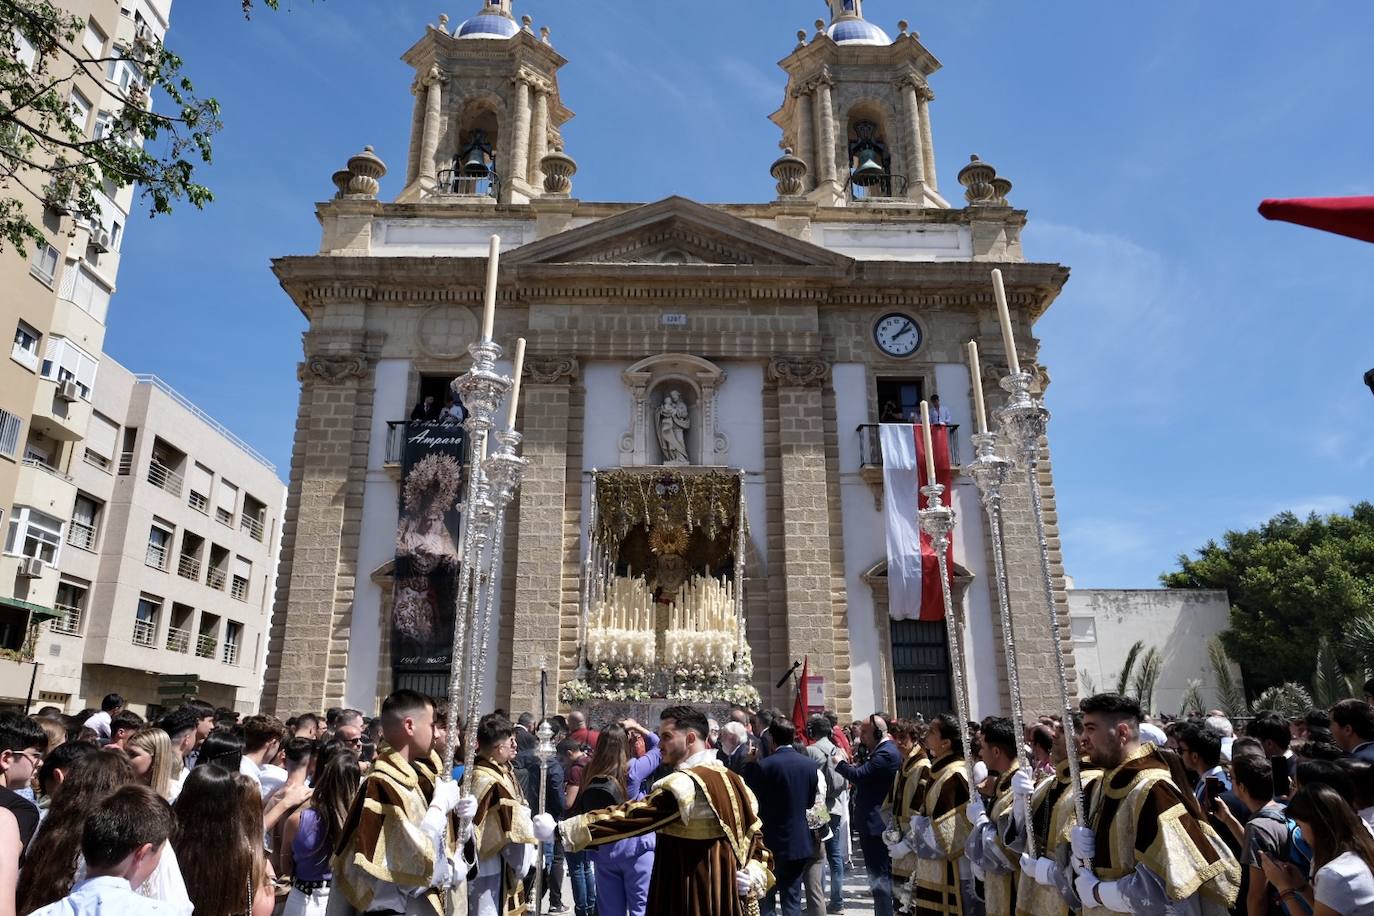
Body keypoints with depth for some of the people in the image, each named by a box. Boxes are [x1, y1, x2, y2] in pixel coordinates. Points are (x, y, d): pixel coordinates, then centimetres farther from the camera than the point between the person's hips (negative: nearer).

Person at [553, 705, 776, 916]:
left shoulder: (684, 783, -20)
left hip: (689, 898, -8)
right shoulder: (731, 780, 8)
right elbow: (754, 832, 12)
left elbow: (631, 815, -27)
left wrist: (564, 830, -28)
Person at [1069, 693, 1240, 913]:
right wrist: (1081, 853, -13)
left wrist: (1096, 892, -18)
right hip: (1100, 908, 7)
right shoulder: (1102, 785, 0)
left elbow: (1170, 882, -28)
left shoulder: (1152, 791, -25)